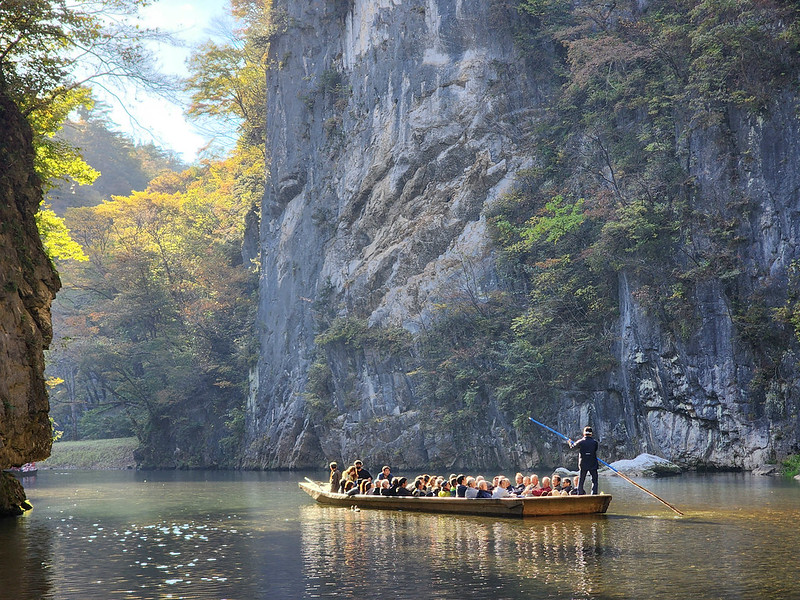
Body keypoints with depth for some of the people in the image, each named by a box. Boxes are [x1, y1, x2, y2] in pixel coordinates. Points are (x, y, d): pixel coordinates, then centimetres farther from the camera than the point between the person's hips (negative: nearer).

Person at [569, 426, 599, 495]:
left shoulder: (580, 442, -5)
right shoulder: (595, 442, -5)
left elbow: (572, 446, 10)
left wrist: (570, 442, 33)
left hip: (583, 465, 1)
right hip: (593, 465, -1)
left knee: (581, 481, 10)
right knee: (594, 481, 6)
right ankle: (594, 495, -4)